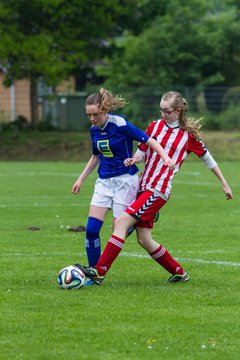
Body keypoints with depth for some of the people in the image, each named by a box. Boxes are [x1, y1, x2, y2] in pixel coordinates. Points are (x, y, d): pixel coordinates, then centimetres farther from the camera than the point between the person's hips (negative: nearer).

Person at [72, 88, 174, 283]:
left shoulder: (120, 124, -16)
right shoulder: (94, 130, 5)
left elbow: (149, 141, -15)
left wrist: (165, 157, -29)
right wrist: (81, 179, 20)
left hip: (125, 180, -6)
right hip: (104, 182, 6)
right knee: (91, 228, -7)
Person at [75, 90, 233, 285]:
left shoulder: (188, 135, 0)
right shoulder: (155, 126, 11)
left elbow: (207, 158, 10)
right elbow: (142, 151, 16)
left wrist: (224, 184, 15)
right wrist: (134, 159, -8)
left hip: (159, 190, -6)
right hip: (143, 187, 6)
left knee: (122, 221, -19)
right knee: (144, 240, 6)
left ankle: (100, 271, -22)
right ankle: (180, 273, 23)